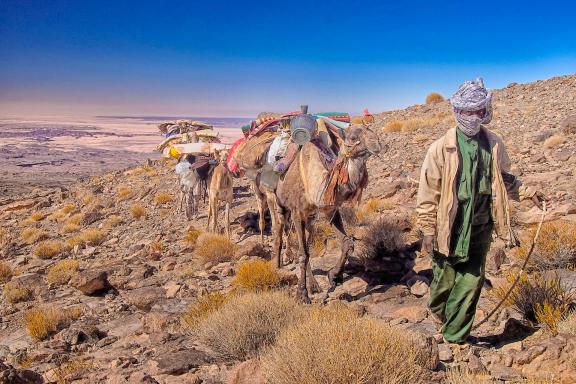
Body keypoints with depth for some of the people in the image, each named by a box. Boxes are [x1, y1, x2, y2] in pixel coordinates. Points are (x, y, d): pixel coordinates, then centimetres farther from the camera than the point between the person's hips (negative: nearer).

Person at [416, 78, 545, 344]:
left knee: (470, 284, 6)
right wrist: (427, 231, -8)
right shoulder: (441, 148, -9)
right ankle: (437, 311, 43)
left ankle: (454, 338, 22)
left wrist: (527, 193, 9)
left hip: (480, 229, 3)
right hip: (449, 229, -3)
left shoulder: (493, 144, 3)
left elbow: (504, 179, 21)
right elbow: (428, 194, -8)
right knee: (444, 280, 9)